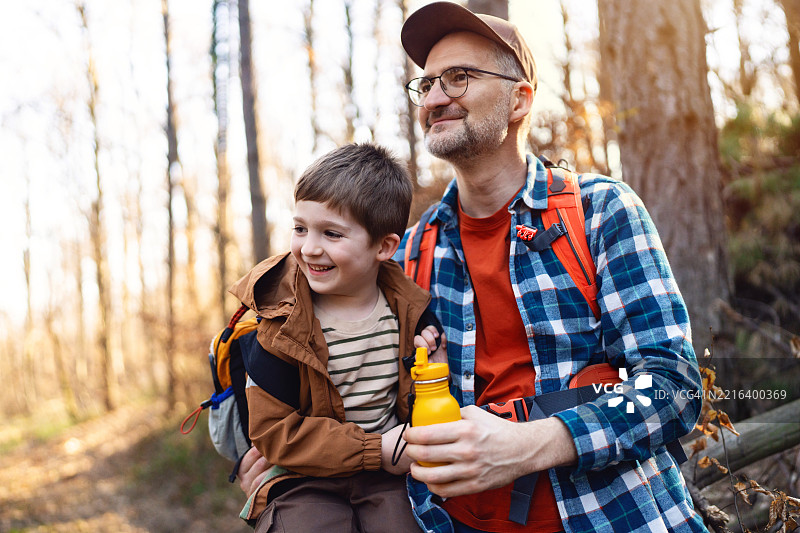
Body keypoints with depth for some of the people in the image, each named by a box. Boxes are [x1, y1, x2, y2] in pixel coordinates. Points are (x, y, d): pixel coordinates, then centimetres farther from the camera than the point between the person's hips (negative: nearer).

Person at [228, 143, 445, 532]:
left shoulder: (410, 312, 0)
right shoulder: (279, 324, -8)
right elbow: (273, 431, -10)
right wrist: (375, 449, -15)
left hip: (387, 476, 2)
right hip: (303, 480, -2)